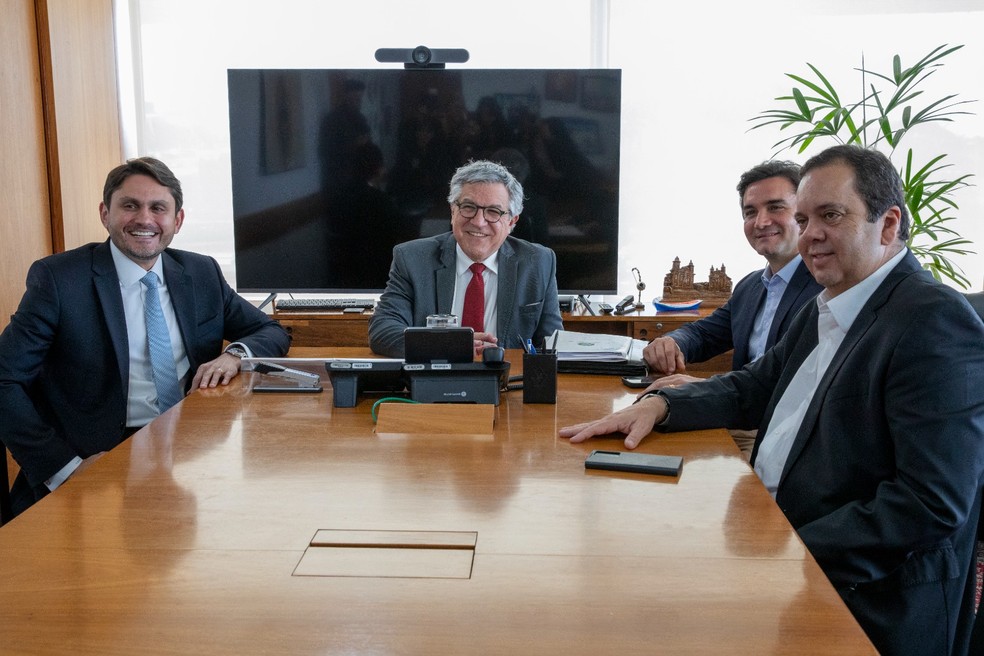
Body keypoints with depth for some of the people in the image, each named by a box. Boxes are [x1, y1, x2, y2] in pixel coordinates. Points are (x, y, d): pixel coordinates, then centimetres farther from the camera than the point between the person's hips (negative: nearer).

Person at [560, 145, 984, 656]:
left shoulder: (937, 322, -18)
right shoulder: (825, 309, 12)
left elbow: (932, 504, -24)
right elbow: (752, 390, 18)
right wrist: (657, 404, -1)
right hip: (774, 541, 8)